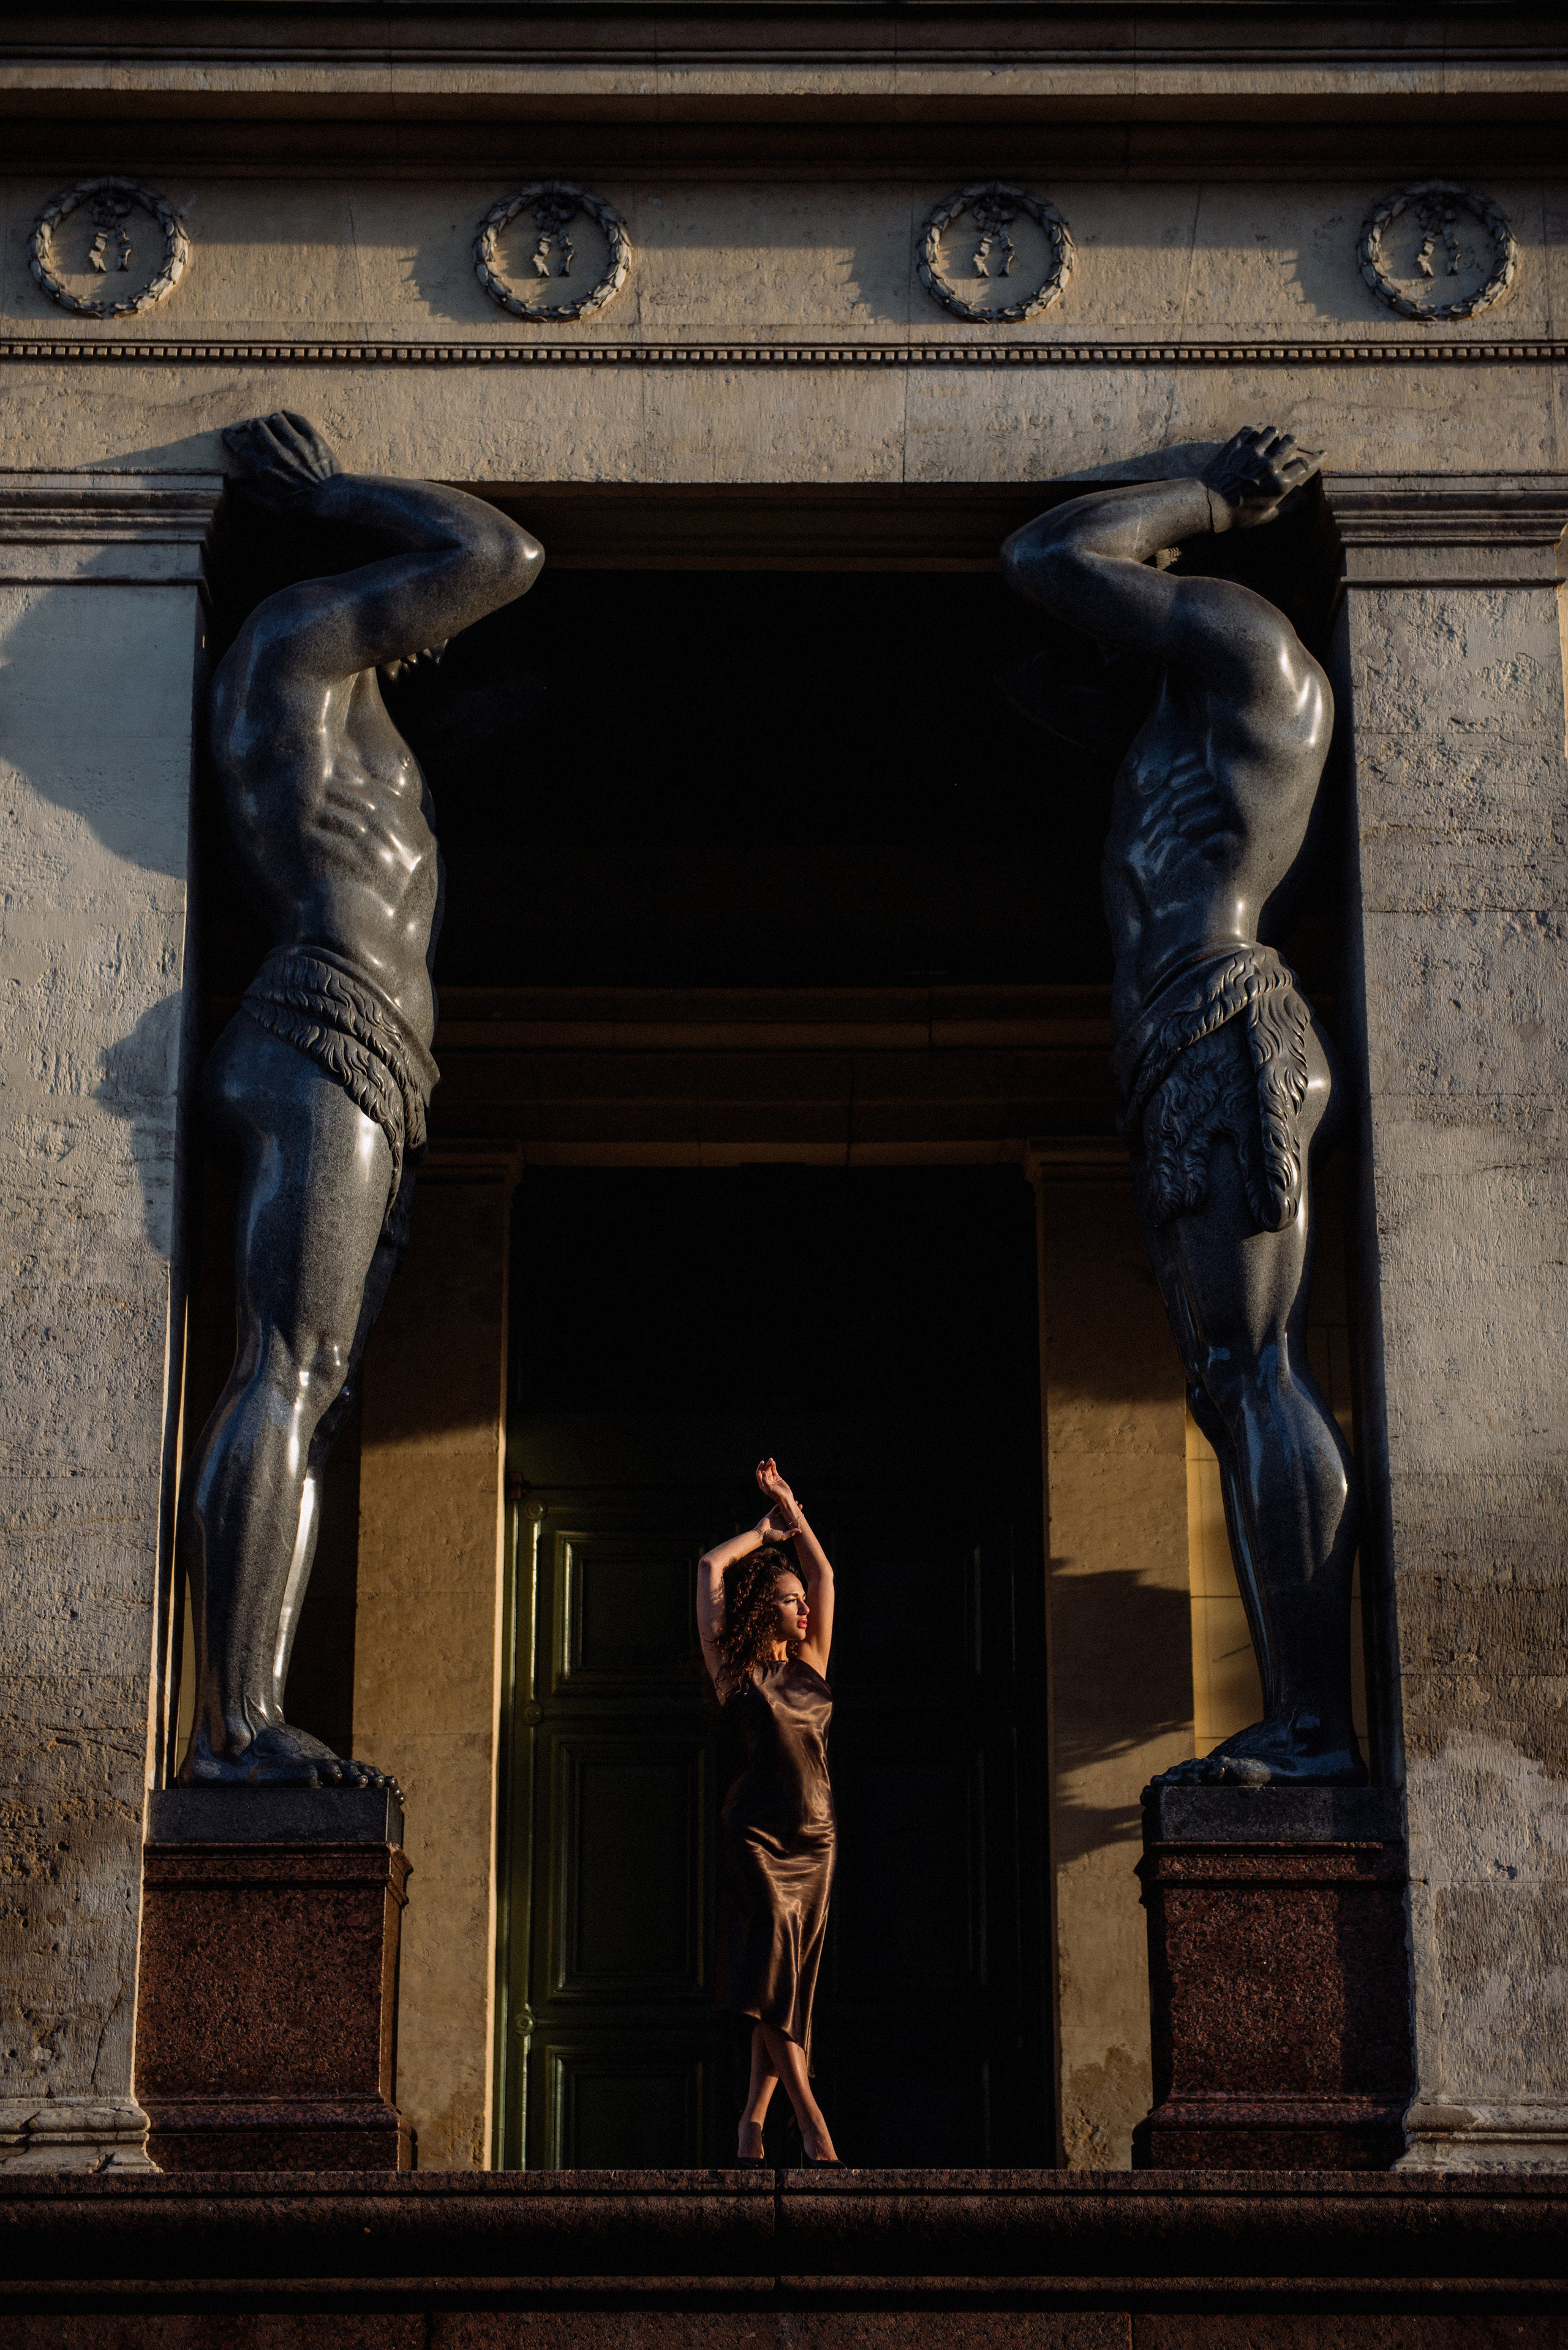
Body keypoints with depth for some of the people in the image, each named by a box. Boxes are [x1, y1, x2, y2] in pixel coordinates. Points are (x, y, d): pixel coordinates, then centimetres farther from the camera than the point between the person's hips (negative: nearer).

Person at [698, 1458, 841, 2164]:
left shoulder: (808, 1665, 15)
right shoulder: (735, 1669, 2)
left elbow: (825, 1575, 18)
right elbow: (710, 1568, 1)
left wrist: (791, 1510, 19)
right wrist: (766, 1532, 13)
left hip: (813, 1838, 5)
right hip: (755, 1833, -5)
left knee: (791, 1980, 1)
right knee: (773, 1955, -17)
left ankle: (754, 2121, 4)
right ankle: (811, 2122, -23)